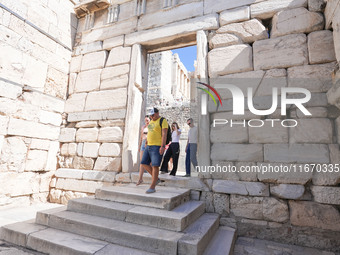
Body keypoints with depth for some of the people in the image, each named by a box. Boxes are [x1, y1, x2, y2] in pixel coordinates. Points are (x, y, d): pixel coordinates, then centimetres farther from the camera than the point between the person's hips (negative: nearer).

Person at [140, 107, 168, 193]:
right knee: (144, 164, 5)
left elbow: (164, 135, -16)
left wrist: (162, 146, -24)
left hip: (158, 147, -9)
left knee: (155, 166, -9)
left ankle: (152, 187, -2)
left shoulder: (163, 121, -8)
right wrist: (146, 145, 20)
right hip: (149, 147, 9)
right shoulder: (151, 122, 18)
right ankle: (156, 179, 18)